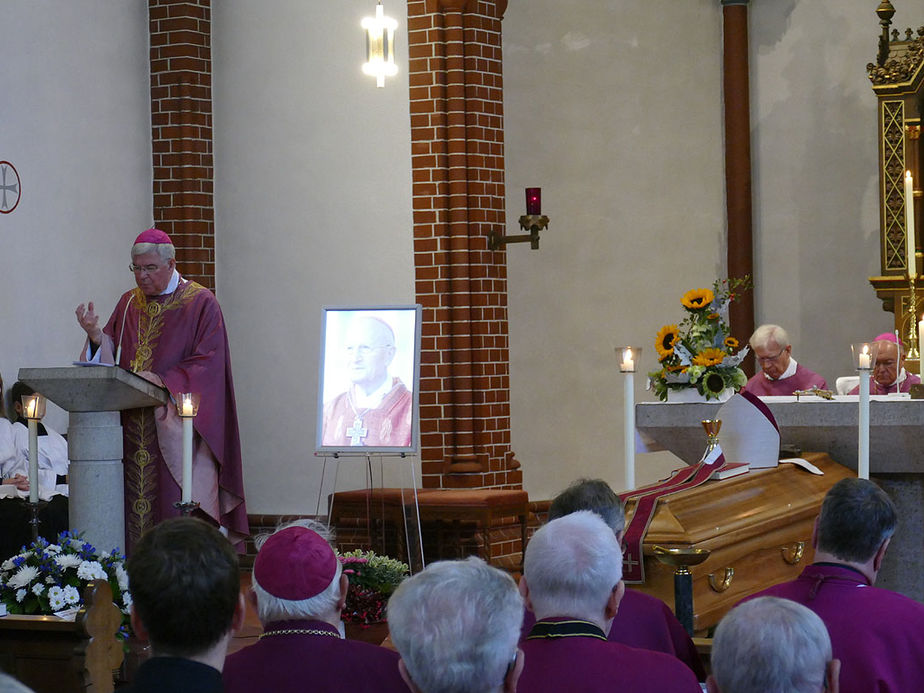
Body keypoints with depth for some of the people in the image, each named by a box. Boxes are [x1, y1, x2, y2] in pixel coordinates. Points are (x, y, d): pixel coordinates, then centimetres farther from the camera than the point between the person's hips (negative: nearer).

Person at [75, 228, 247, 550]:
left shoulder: (201, 303, -1)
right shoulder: (129, 303, 15)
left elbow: (208, 364, -8)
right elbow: (110, 356, 12)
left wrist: (162, 380, -18)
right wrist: (96, 334, -8)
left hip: (176, 423, -5)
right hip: (135, 424, 5)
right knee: (136, 505, 0)